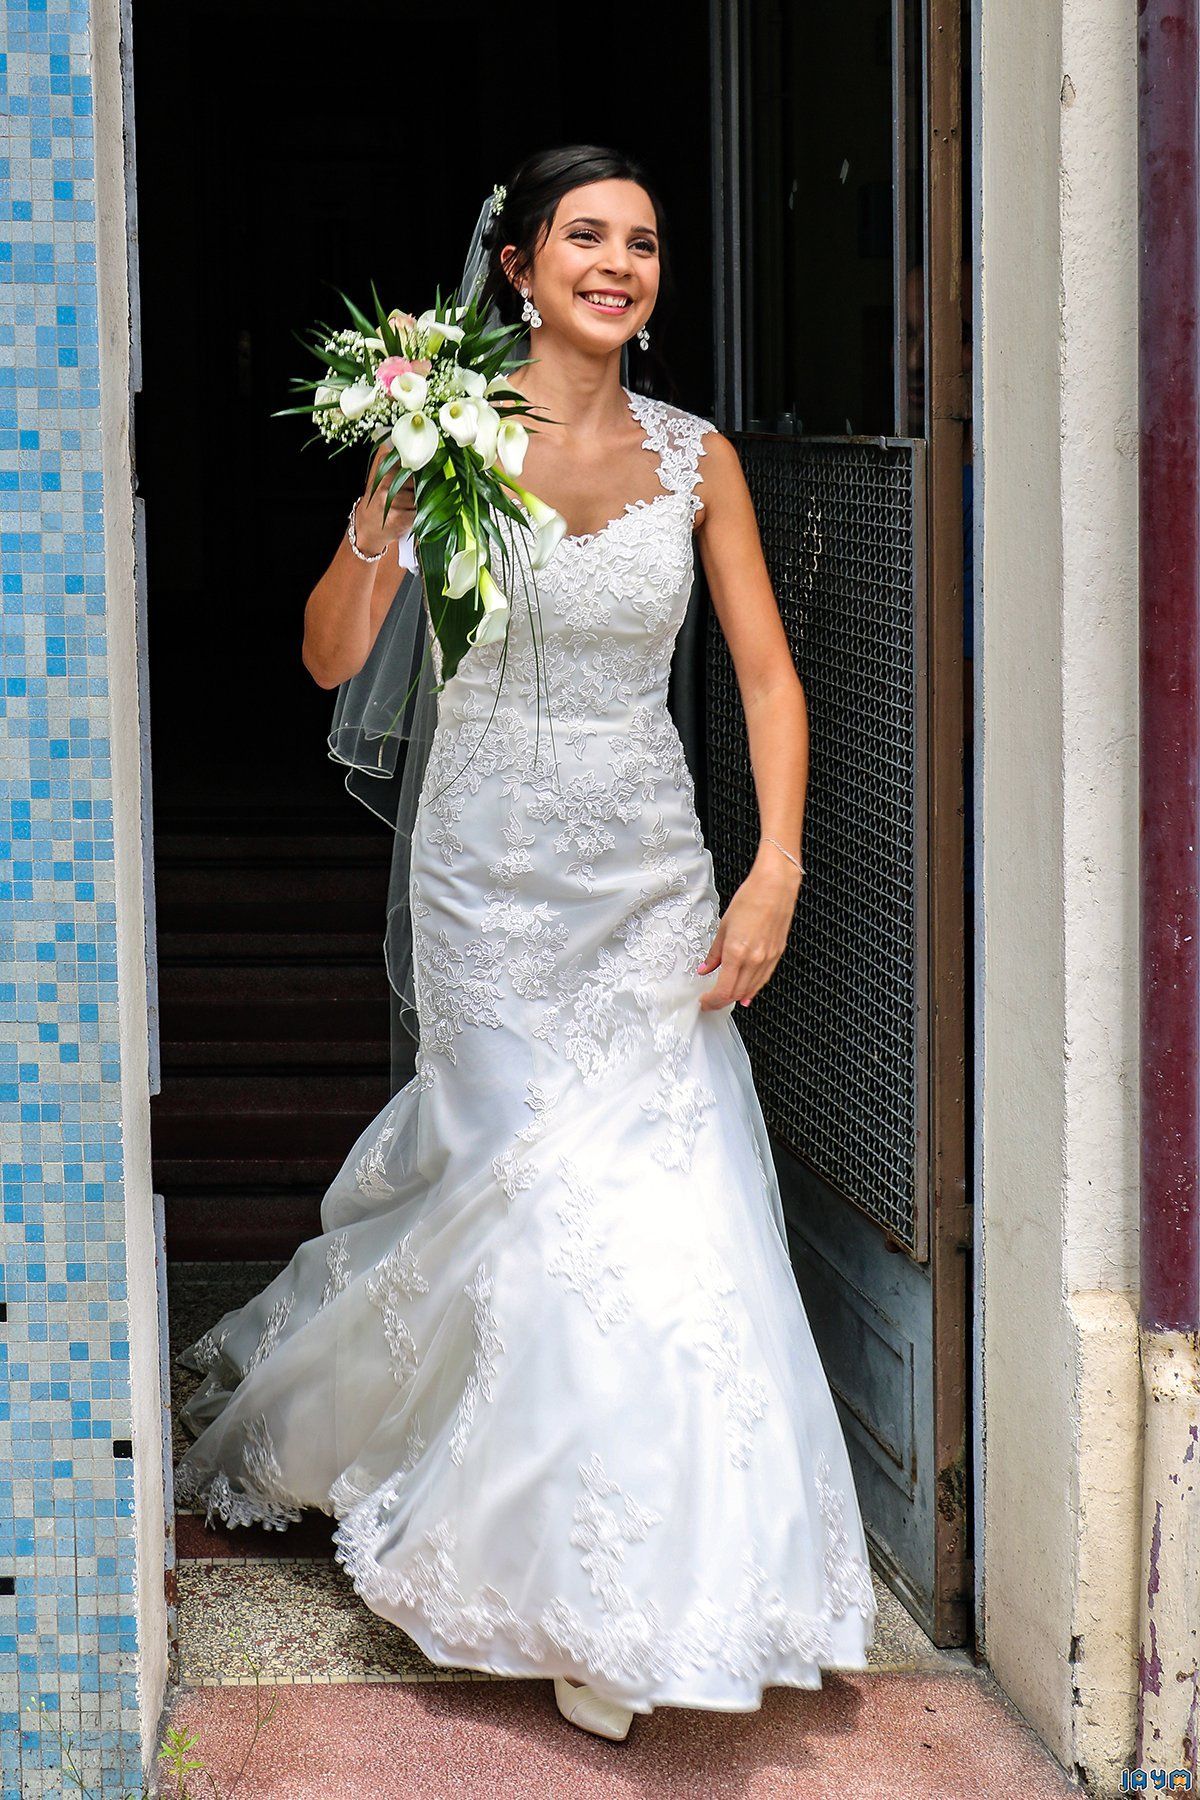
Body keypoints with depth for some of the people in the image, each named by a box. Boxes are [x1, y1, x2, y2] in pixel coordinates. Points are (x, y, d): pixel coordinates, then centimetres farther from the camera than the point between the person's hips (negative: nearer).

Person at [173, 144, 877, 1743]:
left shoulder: (695, 457, 4)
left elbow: (768, 676, 6)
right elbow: (333, 659, -6)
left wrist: (775, 873, -4)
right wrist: (380, 507, -21)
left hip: (652, 874, 3)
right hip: (497, 870, -3)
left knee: (672, 1193, -2)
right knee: (546, 1199, -4)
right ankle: (584, 1600, 12)